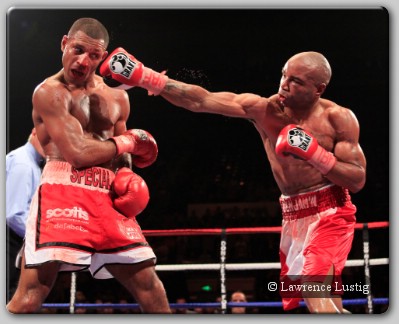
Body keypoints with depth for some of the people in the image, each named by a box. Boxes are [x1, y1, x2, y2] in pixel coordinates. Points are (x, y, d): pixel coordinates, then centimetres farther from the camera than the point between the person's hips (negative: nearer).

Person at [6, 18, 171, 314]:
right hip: (62, 191, -6)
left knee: (148, 283, 6)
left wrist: (127, 177, 3)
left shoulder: (117, 98, 17)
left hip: (108, 197, 6)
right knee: (34, 287, -17)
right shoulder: (49, 92, -4)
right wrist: (128, 142, 2)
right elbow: (78, 152, -14)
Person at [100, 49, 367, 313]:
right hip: (293, 217, 5)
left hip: (329, 213, -5)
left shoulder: (339, 118, -9)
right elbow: (200, 101, -11)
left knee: (314, 291, -25)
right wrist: (145, 77, -20)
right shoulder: (263, 108, -3)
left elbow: (358, 180, -9)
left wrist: (315, 155, -24)